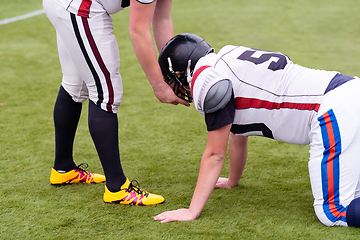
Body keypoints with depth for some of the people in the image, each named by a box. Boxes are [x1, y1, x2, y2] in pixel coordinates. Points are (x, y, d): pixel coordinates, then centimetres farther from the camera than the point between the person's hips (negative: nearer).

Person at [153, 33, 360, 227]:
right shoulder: (229, 63, 21)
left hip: (335, 111, -9)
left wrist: (192, 212, 5)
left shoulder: (208, 79, -6)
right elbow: (238, 137, 34)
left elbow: (215, 154, -1)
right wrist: (232, 181, 48)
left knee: (332, 213, -10)